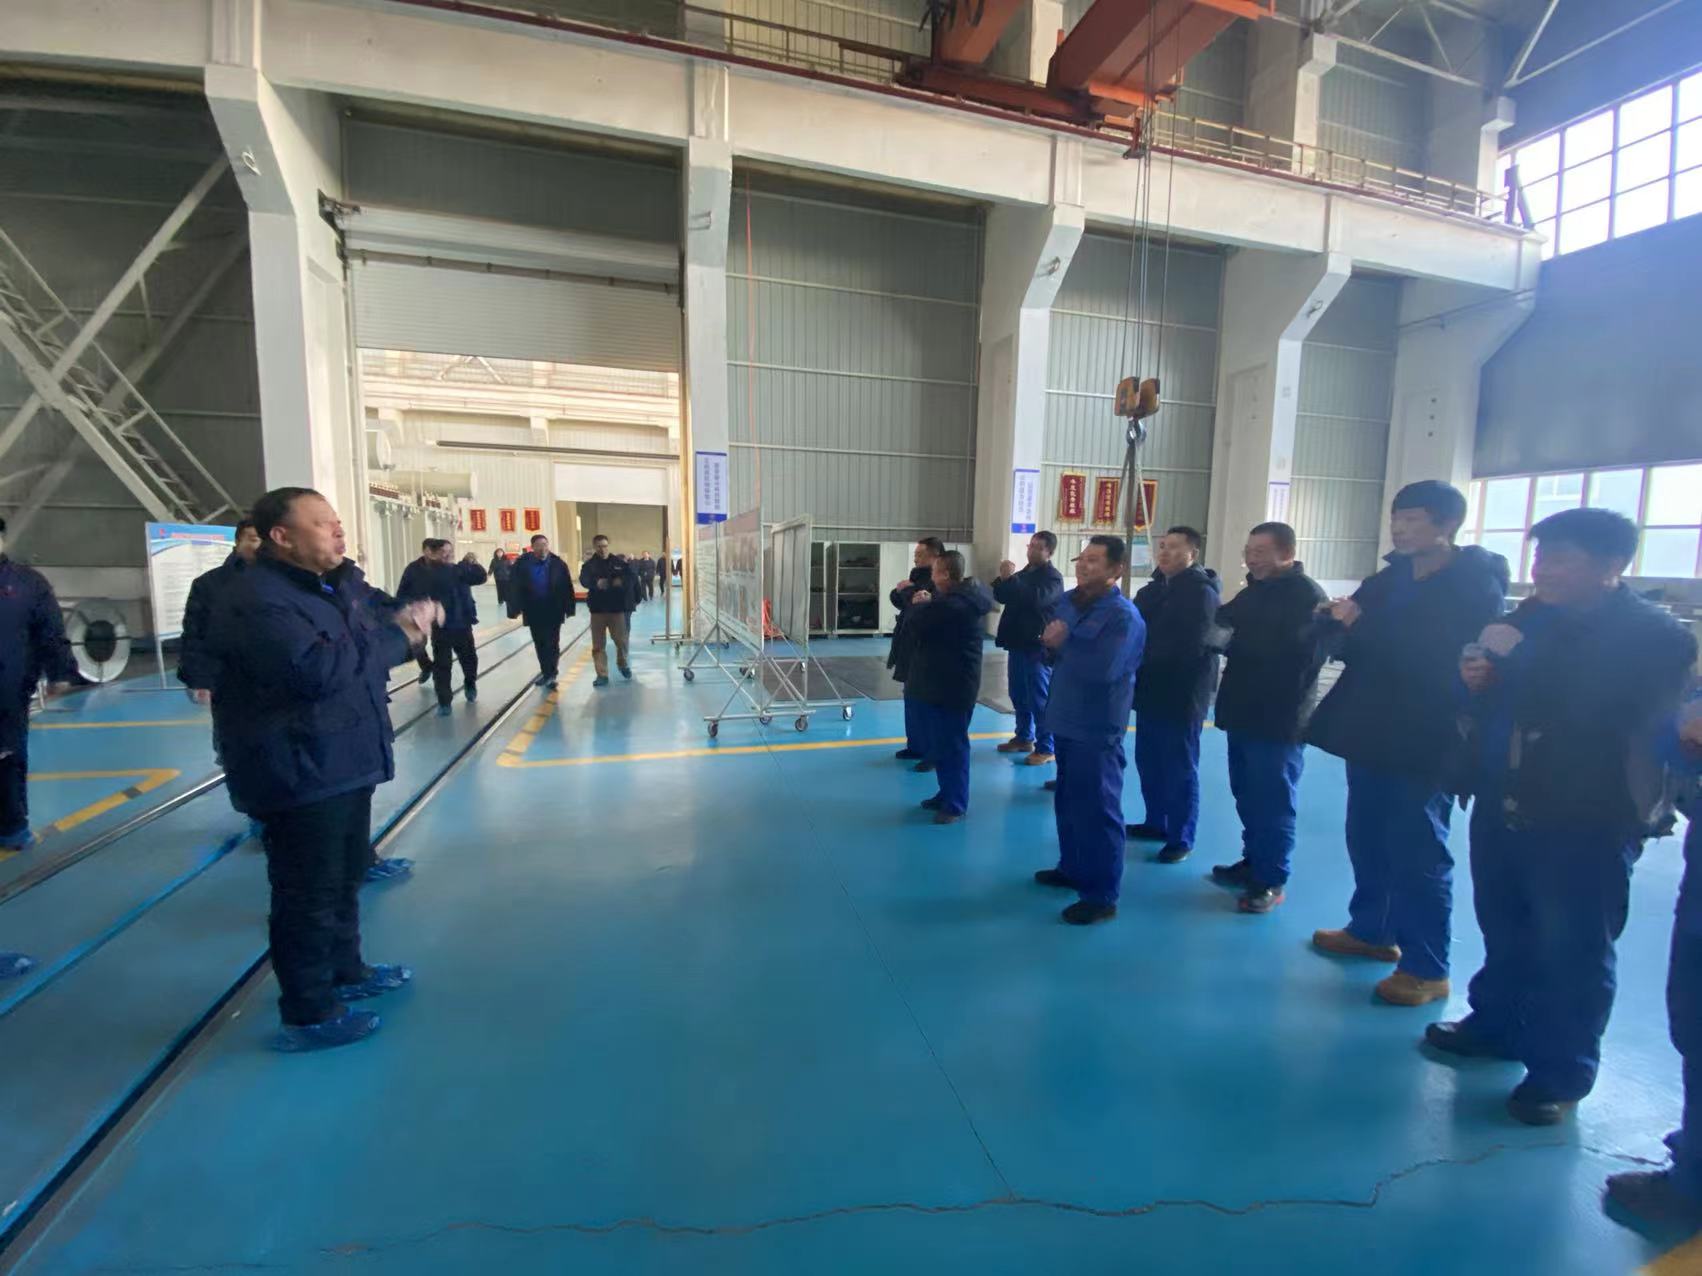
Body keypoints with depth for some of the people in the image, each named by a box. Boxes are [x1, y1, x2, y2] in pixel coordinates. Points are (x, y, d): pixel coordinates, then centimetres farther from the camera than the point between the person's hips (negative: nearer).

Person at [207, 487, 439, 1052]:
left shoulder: (343, 582, 8)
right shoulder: (255, 601, -20)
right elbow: (319, 669, -32)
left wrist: (415, 613, -9)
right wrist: (398, 636, -22)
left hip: (345, 763, 10)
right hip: (298, 775, -9)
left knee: (346, 875, 23)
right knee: (309, 893, 3)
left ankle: (346, 971, 41)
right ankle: (307, 1014, 19)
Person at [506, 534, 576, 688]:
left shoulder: (558, 564, -7)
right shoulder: (522, 563, -7)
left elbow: (567, 587, -4)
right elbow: (514, 587, -6)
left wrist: (569, 608, -4)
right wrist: (515, 609, -10)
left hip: (553, 611, -1)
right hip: (534, 611, 1)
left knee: (552, 643, 4)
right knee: (539, 644, 11)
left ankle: (549, 673, 15)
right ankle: (547, 672, 24)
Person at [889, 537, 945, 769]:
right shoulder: (919, 575, 13)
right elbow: (899, 600, 16)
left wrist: (905, 589, -12)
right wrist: (898, 591, -5)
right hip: (910, 647, 9)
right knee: (912, 698, 16)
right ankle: (915, 746, 28)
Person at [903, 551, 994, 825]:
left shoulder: (953, 605, -24)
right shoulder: (965, 598, 12)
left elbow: (916, 623, -21)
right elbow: (932, 619, 14)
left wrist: (918, 605, -1)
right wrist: (925, 604, -5)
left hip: (951, 686, -11)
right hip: (942, 683, 11)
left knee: (951, 745, -1)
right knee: (941, 743, 18)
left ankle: (956, 805, 10)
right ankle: (948, 794, 30)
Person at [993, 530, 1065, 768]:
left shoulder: (1053, 577, -8)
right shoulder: (1024, 573, 17)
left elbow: (1036, 599, -27)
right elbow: (1001, 596, 12)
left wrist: (1011, 579, -24)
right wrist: (1003, 579, -7)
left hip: (1038, 646, -8)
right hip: (1018, 643, 8)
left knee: (1039, 698, -5)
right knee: (1019, 694, 14)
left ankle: (1045, 748, 2)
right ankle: (1024, 737, 27)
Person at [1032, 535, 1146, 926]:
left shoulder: (1124, 616, -17)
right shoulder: (1067, 601, 8)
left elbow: (1102, 670, -29)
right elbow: (1052, 652, 14)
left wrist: (1063, 644, -16)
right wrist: (1051, 645, -10)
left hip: (1097, 728, -8)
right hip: (1066, 719, 8)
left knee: (1098, 810, 0)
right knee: (1068, 802, 19)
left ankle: (1102, 896, 12)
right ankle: (1072, 868, 37)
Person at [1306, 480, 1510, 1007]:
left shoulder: (1477, 587, -10)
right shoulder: (1390, 578, 9)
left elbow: (1437, 661, -22)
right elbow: (1353, 642, 8)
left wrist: (1360, 627, -21)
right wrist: (1339, 621, -14)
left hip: (1425, 742, -6)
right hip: (1370, 733, 6)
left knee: (1418, 853, 1)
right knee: (1367, 840, 15)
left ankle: (1427, 969, 14)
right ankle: (1371, 930, 32)